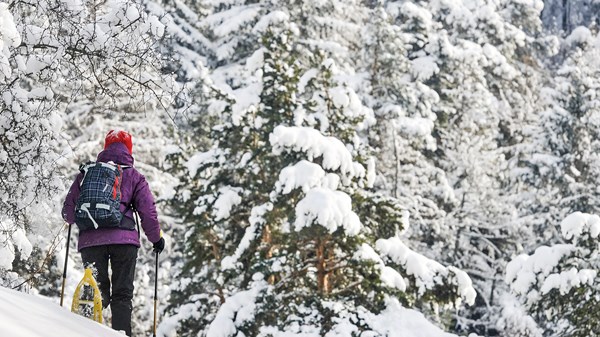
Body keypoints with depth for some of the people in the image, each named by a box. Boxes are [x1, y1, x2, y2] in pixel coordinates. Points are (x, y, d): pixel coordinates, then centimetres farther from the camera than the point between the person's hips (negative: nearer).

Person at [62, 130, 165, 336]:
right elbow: (148, 212, 6)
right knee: (122, 294, 4)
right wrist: (157, 238, 21)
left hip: (90, 240, 2)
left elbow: (68, 211, 14)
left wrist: (81, 220, 37)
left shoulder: (85, 174, 15)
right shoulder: (134, 176, 10)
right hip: (124, 240, -2)